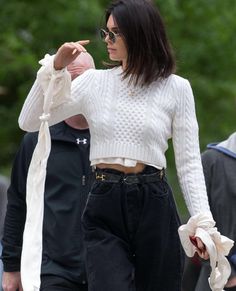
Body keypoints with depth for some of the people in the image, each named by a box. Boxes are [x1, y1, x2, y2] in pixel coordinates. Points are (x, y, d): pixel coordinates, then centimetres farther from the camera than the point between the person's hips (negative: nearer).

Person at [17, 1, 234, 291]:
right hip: (104, 211, 1)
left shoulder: (176, 89, 3)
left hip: (154, 205, 0)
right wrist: (55, 68, -2)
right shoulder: (94, 82, 8)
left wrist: (202, 222, -6)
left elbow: (189, 162, 3)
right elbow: (29, 121, 8)